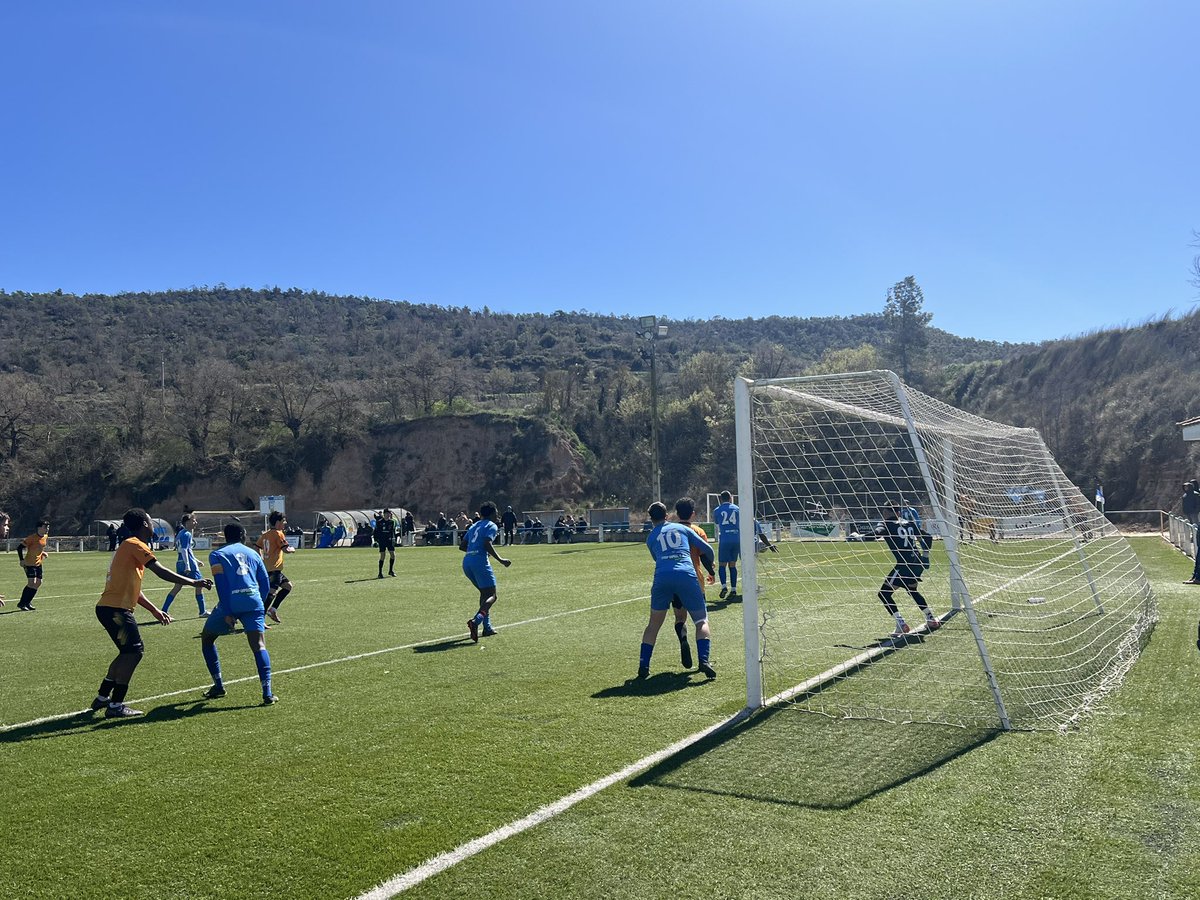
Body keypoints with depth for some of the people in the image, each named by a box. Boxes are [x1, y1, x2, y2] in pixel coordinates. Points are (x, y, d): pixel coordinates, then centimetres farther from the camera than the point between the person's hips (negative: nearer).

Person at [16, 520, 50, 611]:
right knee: (32, 582, -15)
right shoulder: (32, 538, -18)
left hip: (38, 563, 8)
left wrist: (43, 553, 6)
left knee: (38, 583, 6)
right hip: (30, 564, -8)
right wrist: (21, 560, -17)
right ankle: (21, 604, -4)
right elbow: (19, 547, -14)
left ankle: (28, 602, 19)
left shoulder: (45, 537, 6)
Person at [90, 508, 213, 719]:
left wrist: (155, 610, 26)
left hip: (110, 608, 10)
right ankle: (115, 706, -9)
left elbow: (132, 588, 25)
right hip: (115, 609, -10)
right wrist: (193, 582, -15)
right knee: (134, 651, -10)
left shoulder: (128, 547, 21)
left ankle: (103, 697, 26)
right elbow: (161, 572, -19)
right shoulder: (135, 545, -9)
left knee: (129, 651, 18)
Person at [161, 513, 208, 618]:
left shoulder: (181, 533, 17)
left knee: (177, 588, 11)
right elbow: (184, 550, -21)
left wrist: (195, 560, 31)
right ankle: (203, 612, 6)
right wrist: (187, 566, -26)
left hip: (180, 563, 9)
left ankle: (164, 611, 8)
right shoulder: (187, 534, -13)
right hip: (188, 564, -9)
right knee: (199, 585, 1)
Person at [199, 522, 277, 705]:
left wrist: (227, 613, -7)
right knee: (259, 646, -3)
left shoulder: (217, 555, 11)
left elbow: (221, 585, -3)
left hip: (230, 604, -2)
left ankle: (218, 686, 24)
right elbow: (265, 585, 17)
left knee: (206, 639, 22)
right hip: (254, 602, 2)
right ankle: (267, 693, -18)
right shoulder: (253, 553, 21)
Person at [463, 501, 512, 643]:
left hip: (466, 562, 8)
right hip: (480, 561, -8)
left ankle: (487, 627, 18)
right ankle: (476, 620, -31)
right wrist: (500, 560, -14)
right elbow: (487, 544, -14)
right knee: (491, 595, -6)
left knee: (484, 593, 21)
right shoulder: (492, 526, 2)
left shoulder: (474, 526, 24)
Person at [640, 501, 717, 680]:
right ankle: (704, 660, -9)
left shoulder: (651, 538, 23)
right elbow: (707, 550, 21)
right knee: (702, 621, 11)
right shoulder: (682, 528, 23)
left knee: (654, 624, 16)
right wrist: (710, 569, 40)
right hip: (687, 576, -1)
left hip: (662, 578, 1)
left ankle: (643, 666, 11)